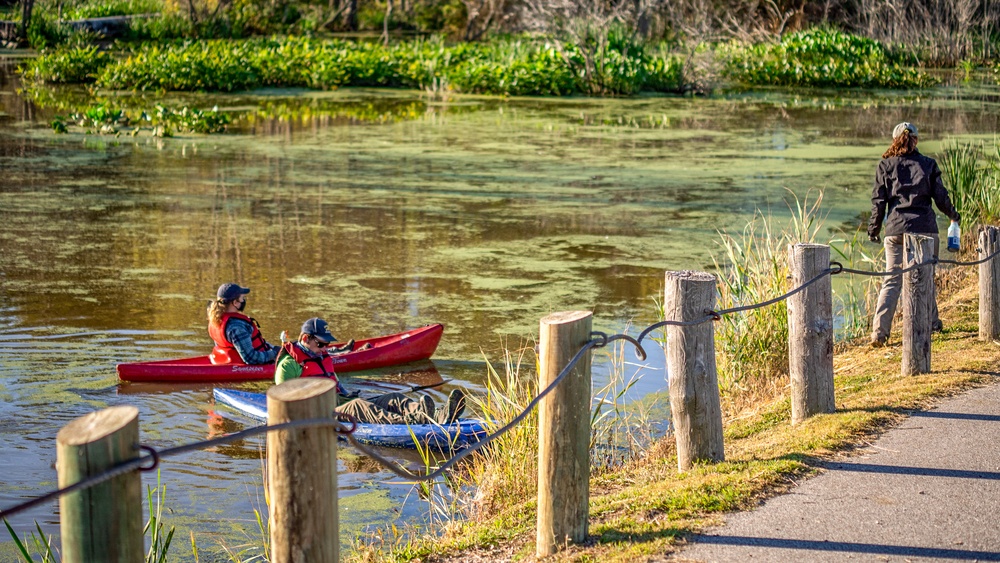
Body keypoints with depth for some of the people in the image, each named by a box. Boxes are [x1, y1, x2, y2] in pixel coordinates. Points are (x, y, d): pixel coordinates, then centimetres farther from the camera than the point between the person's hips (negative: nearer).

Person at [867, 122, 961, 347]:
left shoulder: (886, 166, 5)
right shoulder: (928, 164, 6)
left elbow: (879, 201, 4)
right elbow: (940, 197, 7)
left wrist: (873, 229, 14)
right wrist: (953, 215, 26)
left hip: (896, 230, 0)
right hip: (925, 228, 0)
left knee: (892, 281, -1)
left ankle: (879, 332, -11)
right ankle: (931, 323, 27)